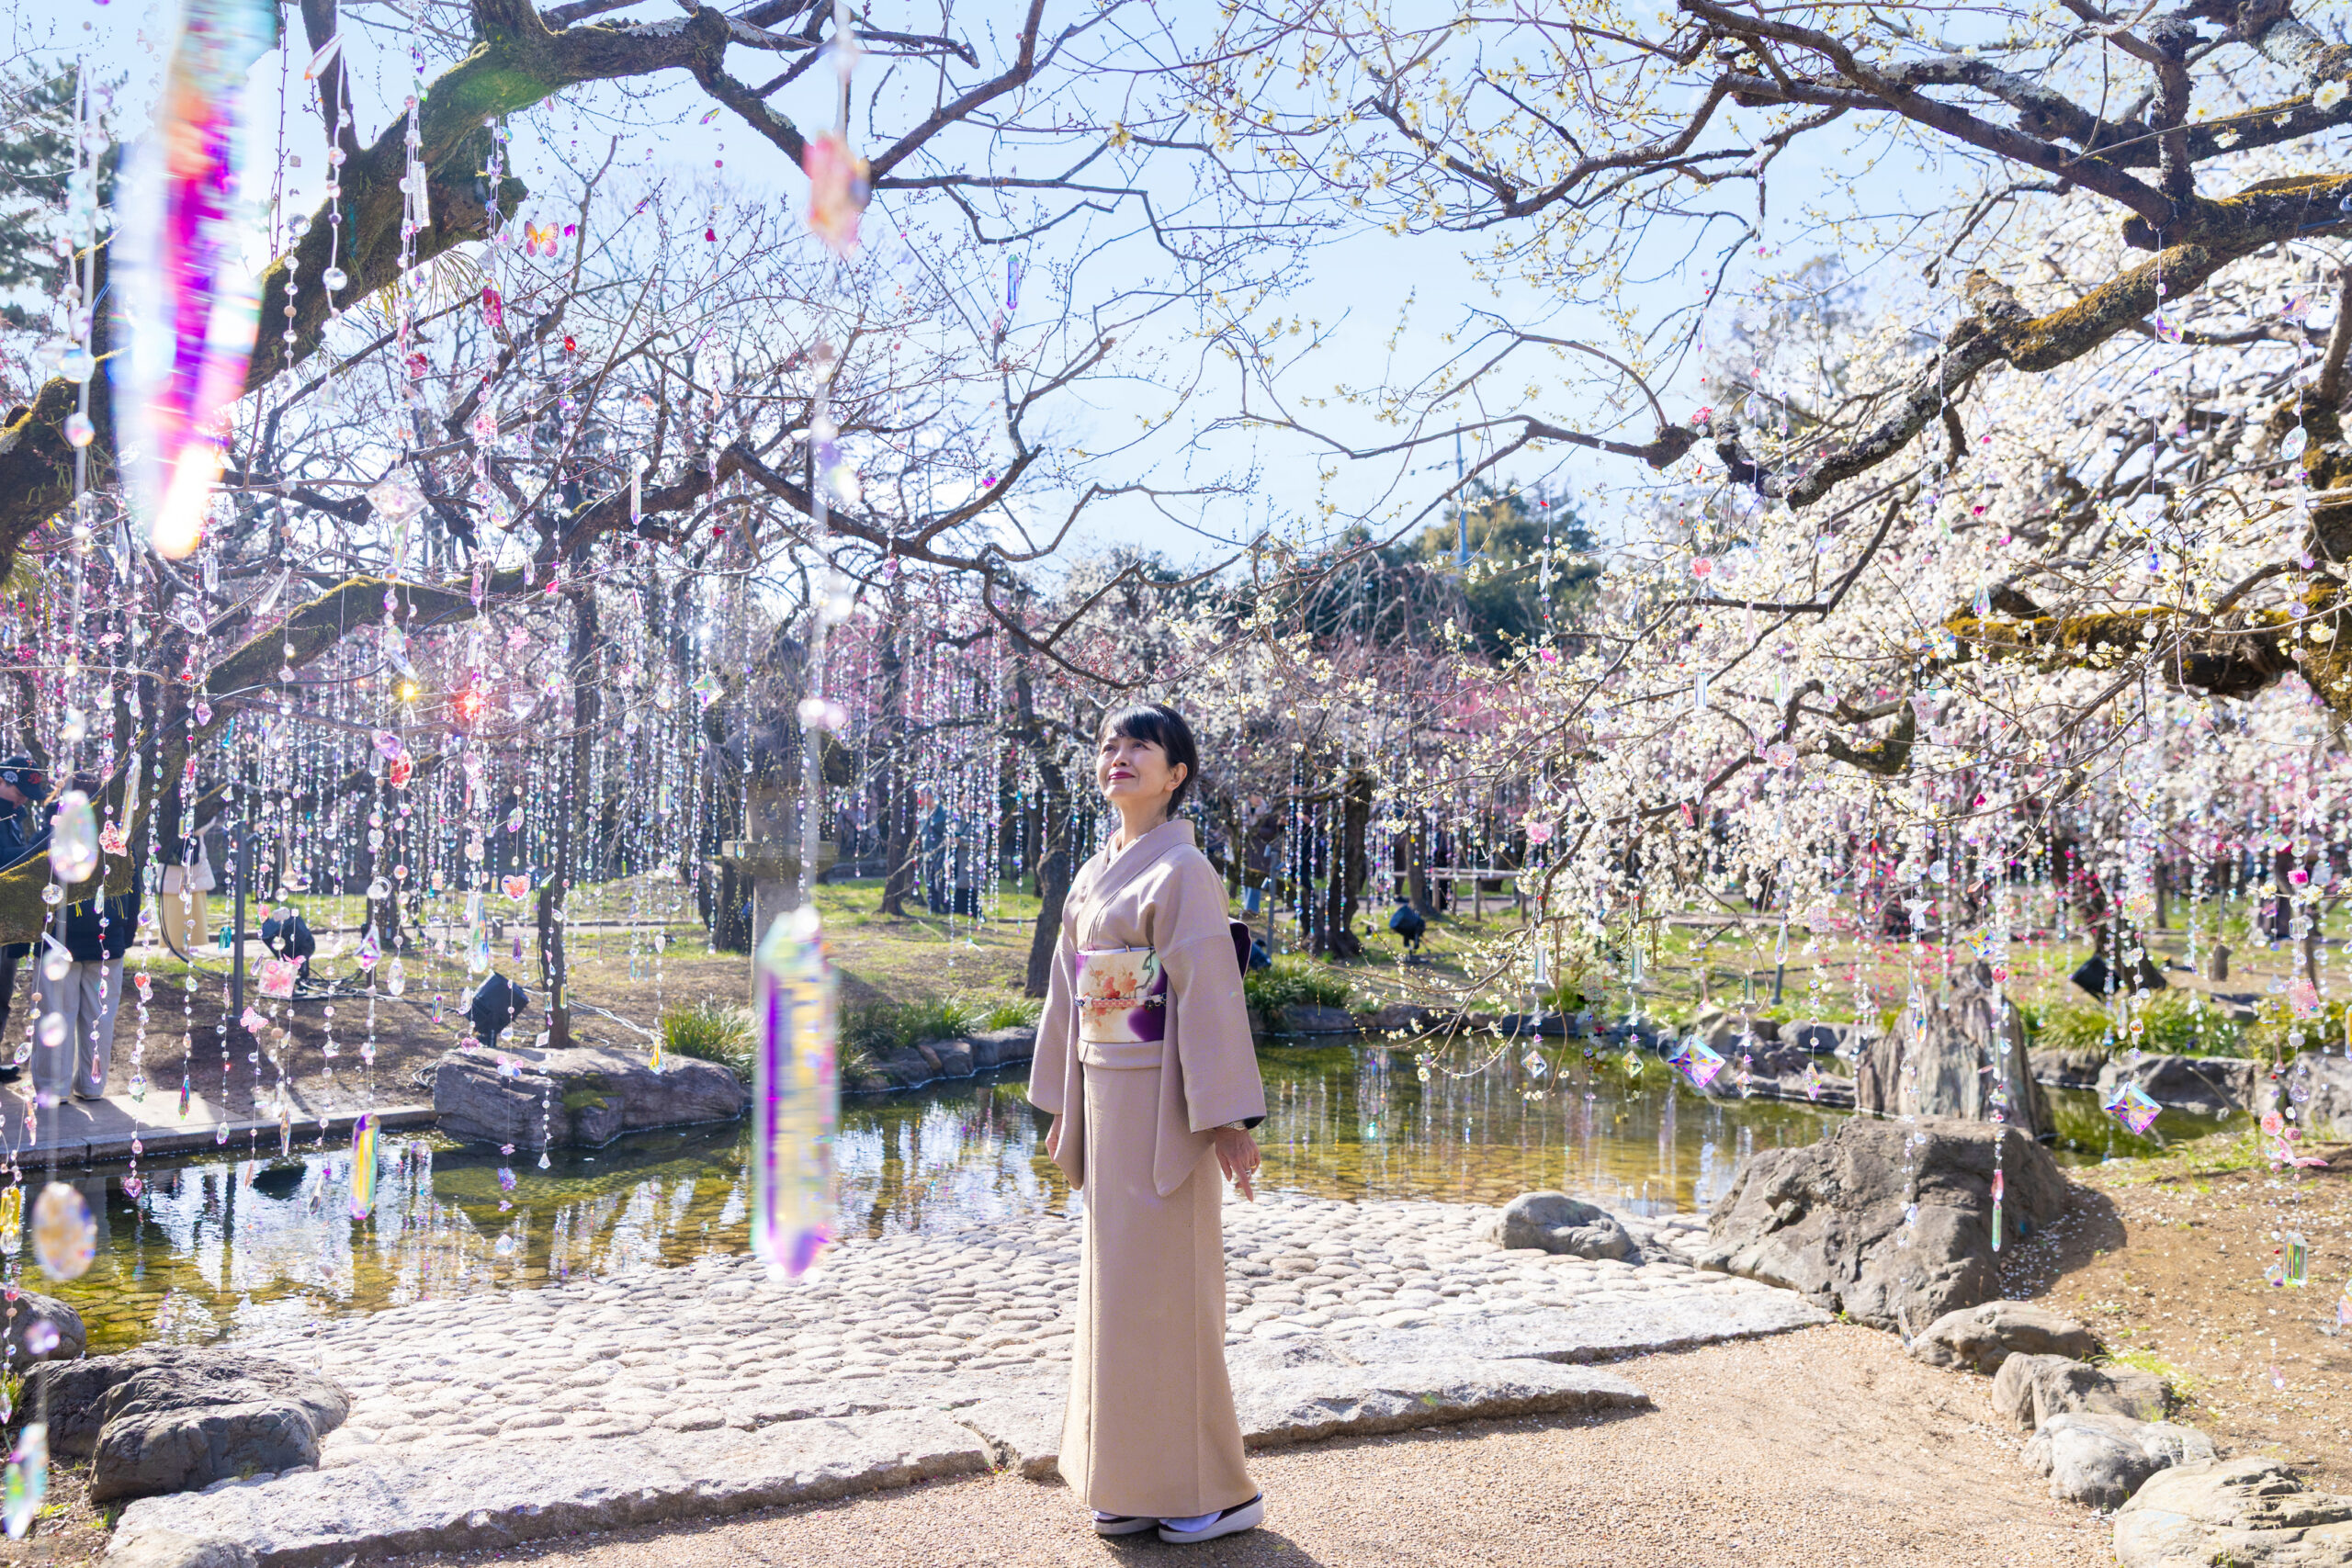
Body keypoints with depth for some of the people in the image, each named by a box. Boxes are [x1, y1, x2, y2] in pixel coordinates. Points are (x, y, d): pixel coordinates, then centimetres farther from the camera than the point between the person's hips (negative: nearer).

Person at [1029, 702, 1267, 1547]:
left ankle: (1216, 1488, 10)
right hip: (1105, 1099, 8)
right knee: (1116, 1283, 12)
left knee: (1166, 1286, -3)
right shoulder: (1093, 875, 13)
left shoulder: (1182, 870, -10)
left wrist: (1229, 1120, -20)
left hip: (1162, 1102, -8)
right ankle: (1138, 1483, 23)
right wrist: (1062, 1106, 16)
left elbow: (1211, 992, -16)